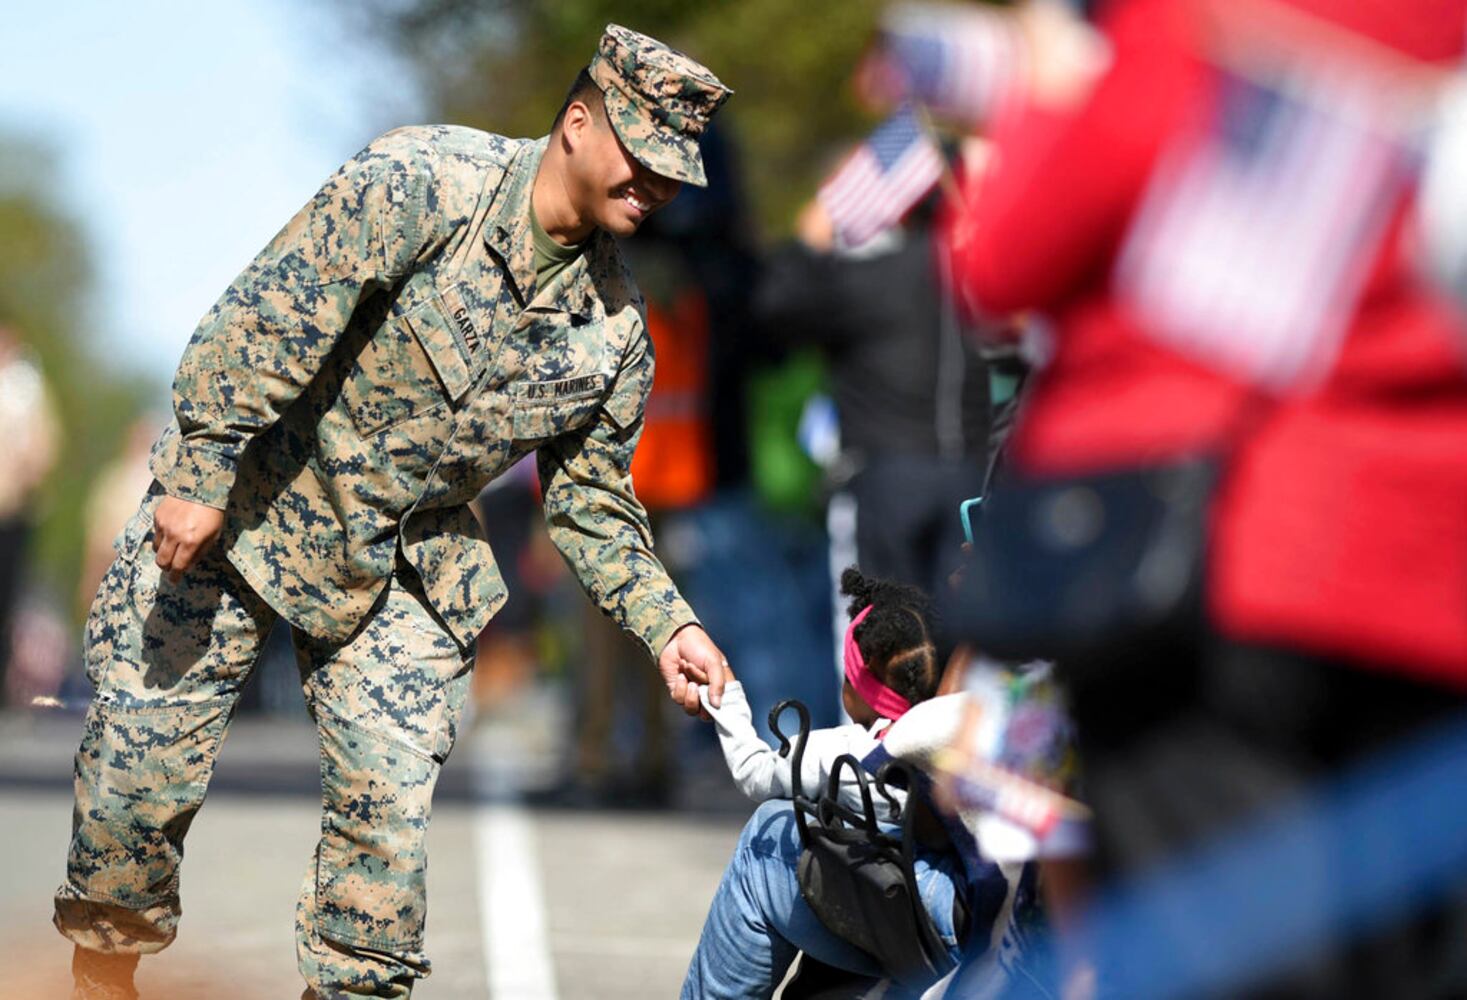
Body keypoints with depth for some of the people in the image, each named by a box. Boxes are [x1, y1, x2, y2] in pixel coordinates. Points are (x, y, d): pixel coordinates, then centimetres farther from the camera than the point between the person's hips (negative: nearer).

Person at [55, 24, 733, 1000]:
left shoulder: (617, 326, -5)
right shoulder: (419, 185, -22)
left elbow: (594, 498, 6)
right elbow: (267, 321, -23)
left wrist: (666, 624, -7)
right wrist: (197, 483, -24)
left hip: (399, 572, 4)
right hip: (243, 508, -4)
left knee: (390, 802, -3)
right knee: (145, 761, 1)